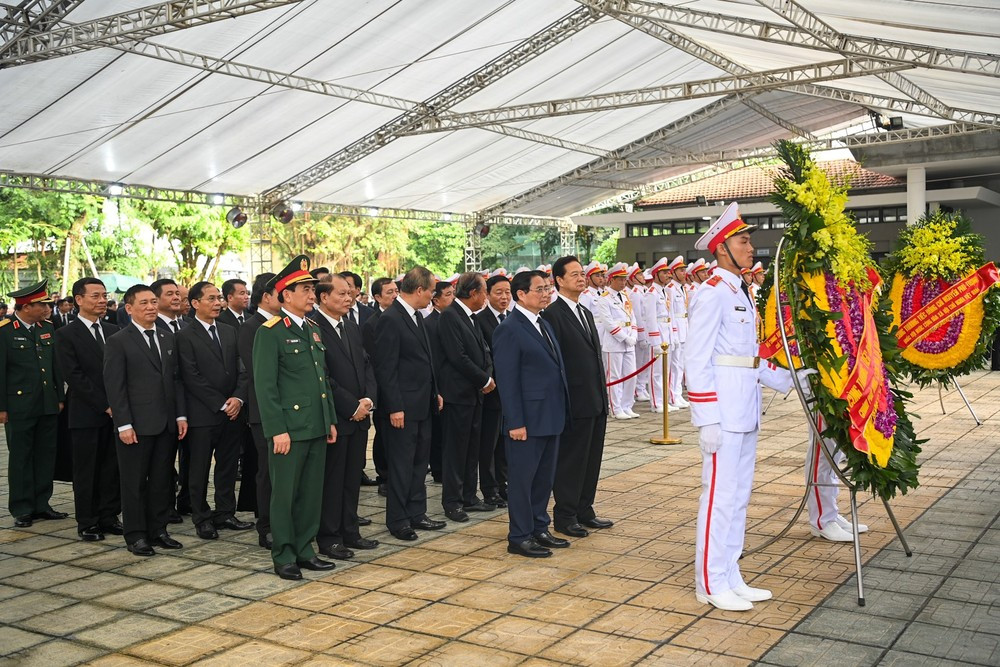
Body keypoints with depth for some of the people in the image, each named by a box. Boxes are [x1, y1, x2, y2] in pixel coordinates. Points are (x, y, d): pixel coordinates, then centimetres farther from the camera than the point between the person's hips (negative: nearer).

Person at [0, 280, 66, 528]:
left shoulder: (47, 328, 10)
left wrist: (60, 397, 12)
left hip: (48, 405, 6)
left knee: (46, 456, 10)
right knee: (20, 458, 4)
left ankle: (42, 504, 20)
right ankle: (22, 510, 12)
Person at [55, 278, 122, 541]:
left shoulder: (113, 331, 11)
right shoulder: (67, 334, -5)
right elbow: (73, 376, -12)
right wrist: (104, 405, -14)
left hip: (115, 412, 4)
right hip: (86, 414, -4)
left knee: (112, 468, 8)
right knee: (86, 471, 5)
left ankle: (109, 516, 18)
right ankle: (87, 523, 14)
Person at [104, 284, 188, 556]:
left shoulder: (167, 339, 13)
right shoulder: (118, 342, -4)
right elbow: (114, 387, -8)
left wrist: (181, 415, 7)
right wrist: (124, 424, -14)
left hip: (167, 424, 5)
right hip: (136, 425, -5)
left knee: (162, 480, 10)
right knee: (135, 482, 4)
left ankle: (158, 530, 20)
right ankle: (136, 536, 13)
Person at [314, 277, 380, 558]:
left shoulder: (353, 328, 14)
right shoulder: (314, 329, -13)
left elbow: (367, 366, 13)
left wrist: (369, 399, -3)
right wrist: (352, 407, -14)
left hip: (359, 416, 7)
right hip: (334, 418, -7)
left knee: (353, 477, 13)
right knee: (332, 480, 3)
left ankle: (349, 531, 24)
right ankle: (328, 538, 13)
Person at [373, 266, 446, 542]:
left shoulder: (416, 317, 12)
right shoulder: (390, 320, -16)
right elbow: (385, 368, -19)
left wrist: (435, 392, 16)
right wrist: (394, 407, -20)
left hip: (423, 404, 9)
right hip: (403, 407, -9)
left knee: (419, 462, 16)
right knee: (401, 465, 1)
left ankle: (416, 514, 26)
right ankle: (397, 520, 13)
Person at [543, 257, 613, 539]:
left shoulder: (586, 314, 17)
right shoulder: (552, 314, -12)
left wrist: (603, 395, 17)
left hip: (596, 401, 8)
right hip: (575, 402, -8)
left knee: (591, 459, 14)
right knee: (570, 460, 1)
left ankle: (584, 511, 25)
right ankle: (564, 516, 12)